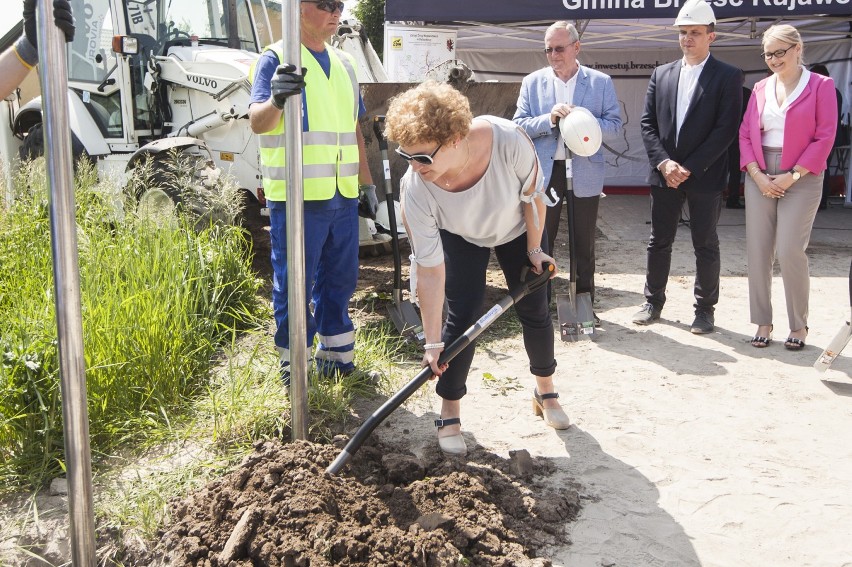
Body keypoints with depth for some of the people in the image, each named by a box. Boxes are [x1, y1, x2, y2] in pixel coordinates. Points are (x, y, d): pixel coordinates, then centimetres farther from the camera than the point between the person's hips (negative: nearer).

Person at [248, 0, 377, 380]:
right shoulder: (277, 58, -5)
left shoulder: (344, 63, 16)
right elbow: (257, 122, -18)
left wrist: (366, 182, 19)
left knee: (339, 279, 15)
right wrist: (275, 100, -40)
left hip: (343, 195, 7)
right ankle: (293, 364, 14)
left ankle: (336, 356, 29)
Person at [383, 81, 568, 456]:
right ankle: (449, 415, 6)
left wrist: (534, 249, -8)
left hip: (518, 229, 1)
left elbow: (533, 196, -20)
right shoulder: (415, 187, -38)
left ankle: (545, 393, 32)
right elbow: (430, 270, -31)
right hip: (461, 239, -1)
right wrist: (433, 342, -28)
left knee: (534, 311, 8)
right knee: (462, 317, -10)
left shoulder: (508, 140, -42)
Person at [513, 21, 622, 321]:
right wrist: (549, 119, -20)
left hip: (585, 173, 0)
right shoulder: (532, 82, 3)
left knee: (583, 243, 10)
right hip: (543, 172, 1)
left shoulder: (601, 81, 1)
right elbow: (519, 125, -2)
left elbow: (614, 122, 1)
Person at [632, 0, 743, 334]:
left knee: (705, 245, 6)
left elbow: (726, 129, -10)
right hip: (664, 173, 4)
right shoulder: (661, 74, 9)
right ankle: (653, 302, 23)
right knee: (659, 242, 11)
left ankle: (705, 309, 17)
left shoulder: (728, 77, -3)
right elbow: (647, 123, 5)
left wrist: (689, 168, -15)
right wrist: (663, 162, -9)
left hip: (705, 176, -3)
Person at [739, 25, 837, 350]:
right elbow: (745, 134, 8)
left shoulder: (820, 85, -1)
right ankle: (762, 322, 14)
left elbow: (825, 137, -6)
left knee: (790, 251, -9)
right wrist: (757, 174, -6)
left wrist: (792, 176, -12)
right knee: (757, 251, 2)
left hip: (801, 178, -4)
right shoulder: (761, 88, 11)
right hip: (760, 178, 4)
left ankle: (799, 325, 7)